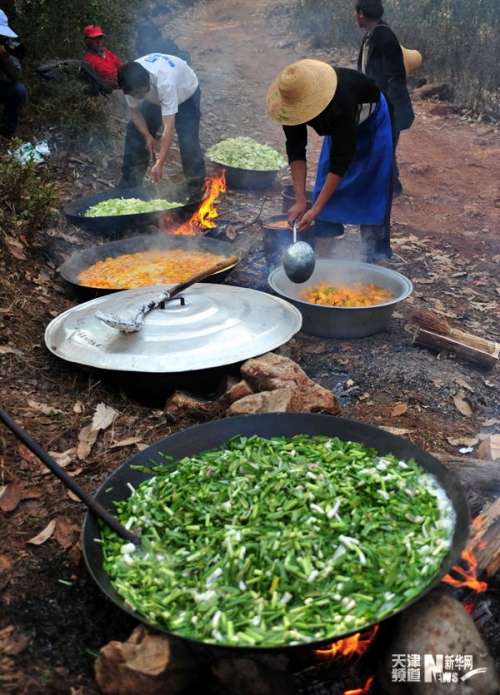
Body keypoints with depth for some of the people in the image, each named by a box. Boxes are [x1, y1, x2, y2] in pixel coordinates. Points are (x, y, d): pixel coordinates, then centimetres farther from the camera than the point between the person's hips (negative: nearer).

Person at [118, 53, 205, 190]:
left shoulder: (165, 83, -48)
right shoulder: (132, 82, -31)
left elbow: (168, 128, -49)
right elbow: (134, 111, -12)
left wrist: (159, 164, -52)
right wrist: (147, 135, -26)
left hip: (185, 94, -5)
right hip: (155, 97, 5)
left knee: (188, 142, -19)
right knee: (135, 133, 1)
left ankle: (196, 187, 1)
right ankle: (129, 184, 15)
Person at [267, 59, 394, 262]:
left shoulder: (341, 101, -45)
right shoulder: (293, 98, -28)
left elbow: (341, 158, -41)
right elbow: (296, 150, -23)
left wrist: (316, 209, -42)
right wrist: (300, 199, -29)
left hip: (371, 120, -6)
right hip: (339, 126, 6)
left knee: (372, 190, -12)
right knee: (326, 186, 1)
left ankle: (374, 258, -7)